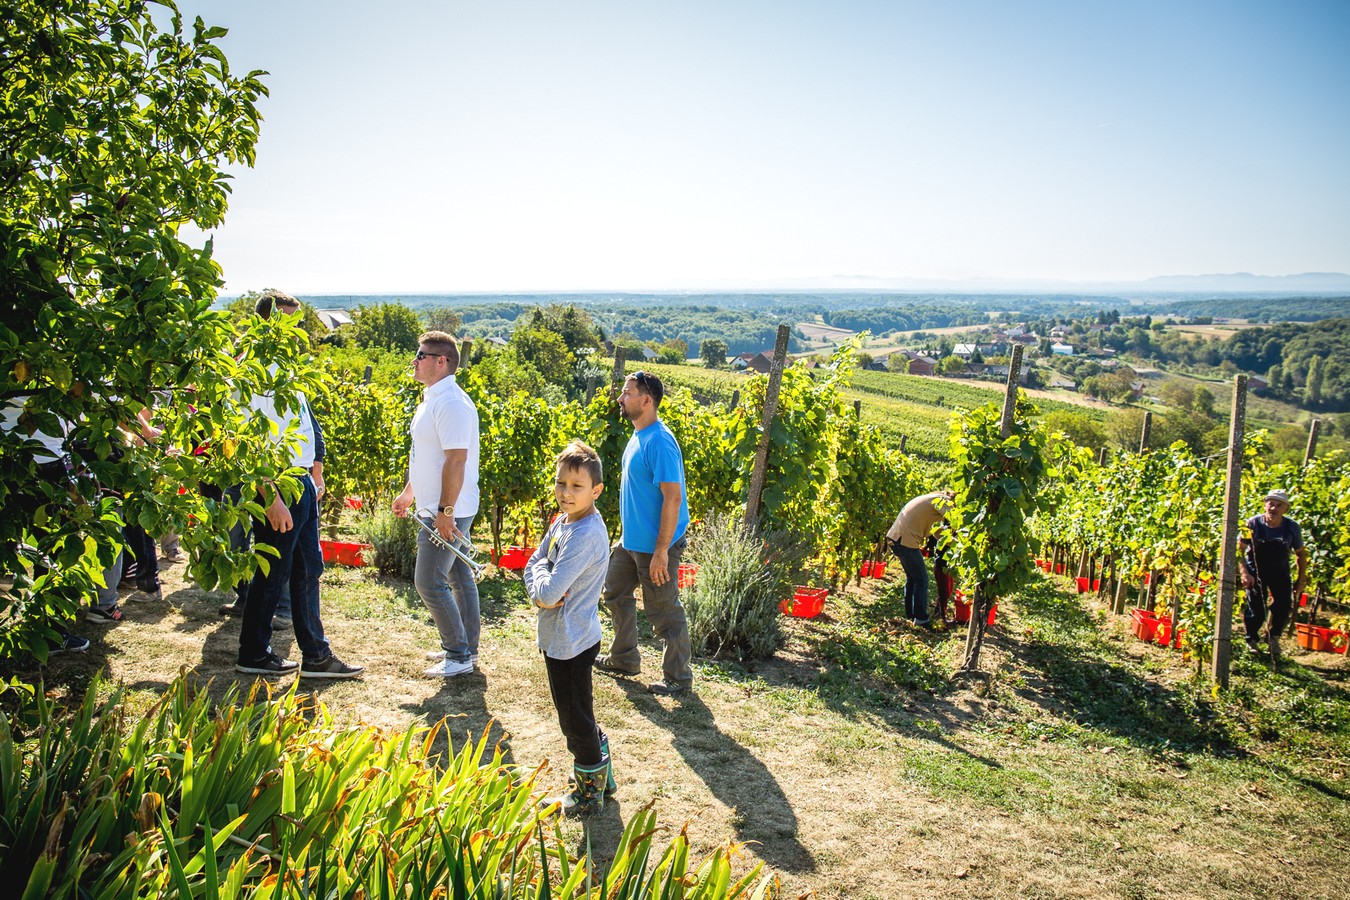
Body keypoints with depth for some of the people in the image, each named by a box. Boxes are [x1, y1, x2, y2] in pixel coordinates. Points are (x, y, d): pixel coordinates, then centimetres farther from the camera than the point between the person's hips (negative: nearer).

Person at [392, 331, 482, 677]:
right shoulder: (432, 399, 13)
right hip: (441, 509, 10)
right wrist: (409, 492, 28)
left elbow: (456, 460, -26)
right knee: (459, 577, 16)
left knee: (429, 583, -6)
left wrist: (445, 511, -26)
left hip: (446, 512, -10)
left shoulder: (451, 403, -20)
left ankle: (459, 655, 5)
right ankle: (466, 648, 25)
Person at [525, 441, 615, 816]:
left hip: (570, 641, -9)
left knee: (575, 719, 7)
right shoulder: (563, 520, 4)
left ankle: (589, 793, 25)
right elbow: (534, 564, 7)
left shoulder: (585, 534, -26)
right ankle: (598, 773, 41)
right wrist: (541, 594, -13)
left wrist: (542, 581, -9)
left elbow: (550, 591, -31)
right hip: (559, 637, 9)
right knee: (578, 715, 23)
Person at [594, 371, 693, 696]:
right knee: (615, 594, 21)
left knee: (665, 613, 2)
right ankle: (624, 659, 38)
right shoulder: (638, 436, 7)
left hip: (655, 546, -10)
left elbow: (673, 498, -26)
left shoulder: (659, 443, -24)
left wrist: (661, 551, -25)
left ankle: (678, 678, 18)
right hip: (631, 540, 10)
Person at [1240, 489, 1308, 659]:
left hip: (1279, 570, 2)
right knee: (1256, 609, -5)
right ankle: (1252, 640, 22)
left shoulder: (1292, 528, -13)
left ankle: (1273, 637, 16)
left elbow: (1301, 553, 1)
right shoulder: (1253, 524, -21)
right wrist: (1244, 573, -26)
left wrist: (1301, 580, 0)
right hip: (1256, 570, -2)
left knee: (1284, 604, -11)